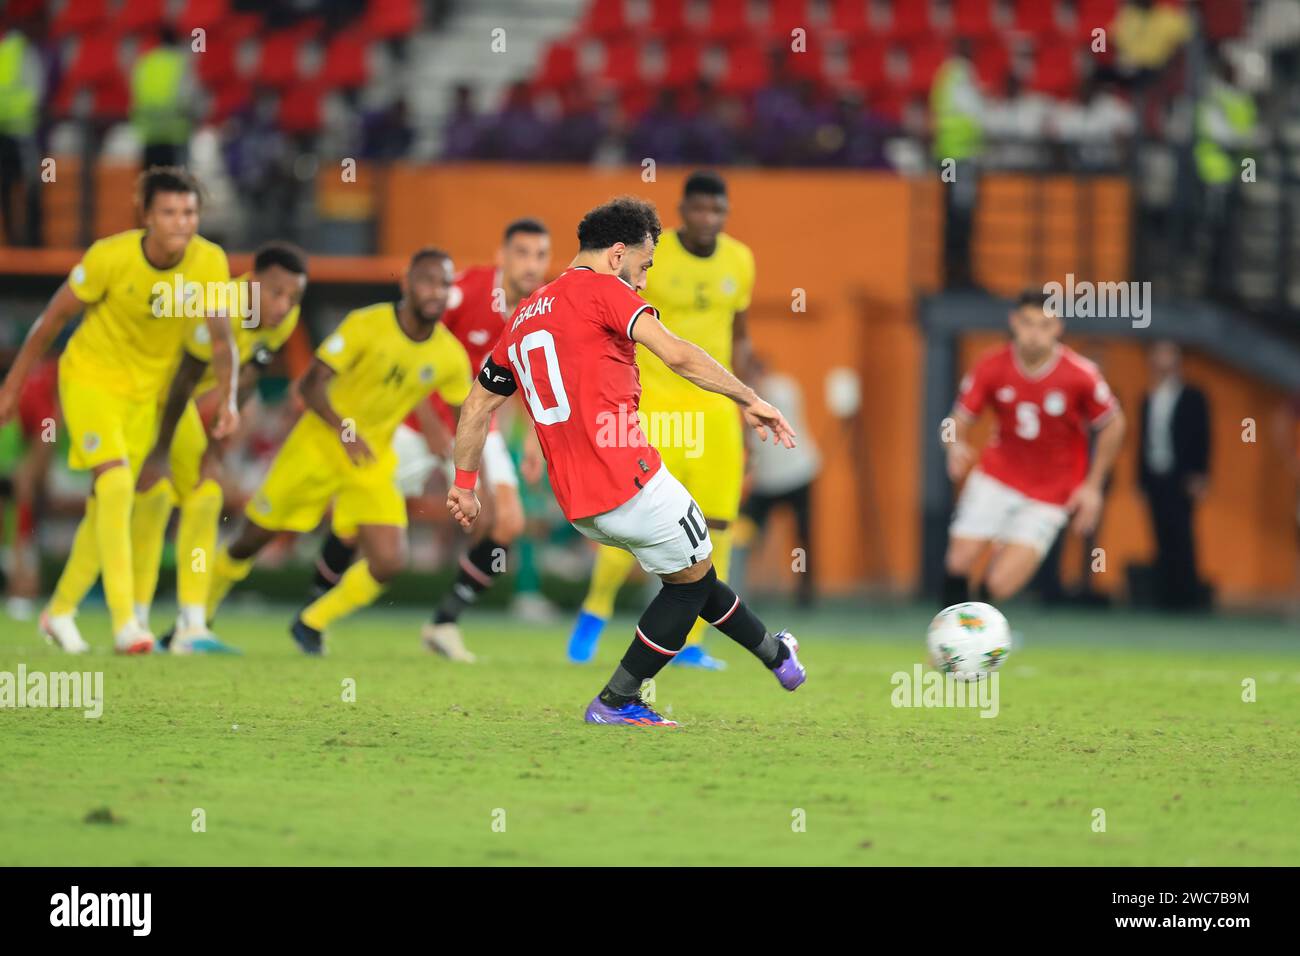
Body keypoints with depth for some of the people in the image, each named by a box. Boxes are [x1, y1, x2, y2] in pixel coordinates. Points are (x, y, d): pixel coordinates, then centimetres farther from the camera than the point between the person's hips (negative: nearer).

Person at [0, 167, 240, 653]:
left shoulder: (210, 261, -17)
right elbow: (51, 320, -13)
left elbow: (221, 338, -17)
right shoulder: (110, 257, -24)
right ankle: (125, 624, -23)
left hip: (150, 391, 4)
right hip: (91, 378, -4)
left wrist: (227, 397, -35)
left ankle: (60, 611, 28)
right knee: (117, 484, -21)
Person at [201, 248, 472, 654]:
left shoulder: (450, 357, -7)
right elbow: (311, 384, -21)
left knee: (388, 562, -14)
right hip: (320, 443, -3)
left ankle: (312, 624, 12)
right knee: (251, 540, 7)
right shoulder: (366, 325, -19)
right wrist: (343, 428, -37)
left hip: (373, 460, 3)